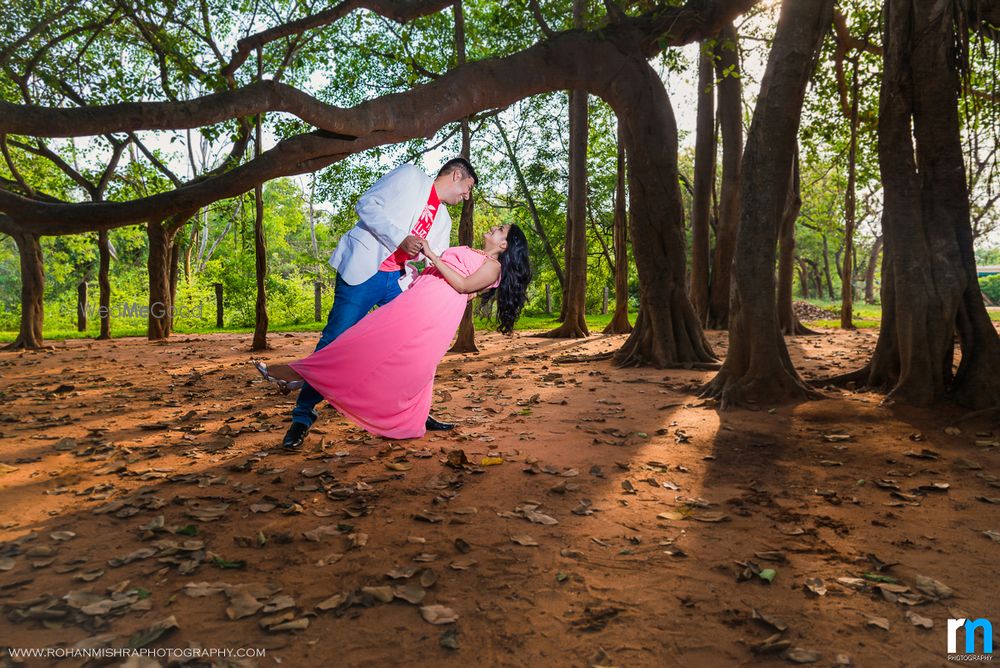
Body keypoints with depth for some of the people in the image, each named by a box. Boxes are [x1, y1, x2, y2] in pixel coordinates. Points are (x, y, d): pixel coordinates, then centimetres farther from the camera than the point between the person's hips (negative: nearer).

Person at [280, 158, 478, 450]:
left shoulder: (443, 219, 18)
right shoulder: (410, 176, -1)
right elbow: (366, 204, -10)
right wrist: (400, 238, -19)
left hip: (398, 280, 7)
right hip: (363, 273, -7)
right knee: (335, 342, -7)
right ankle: (302, 416, 4)